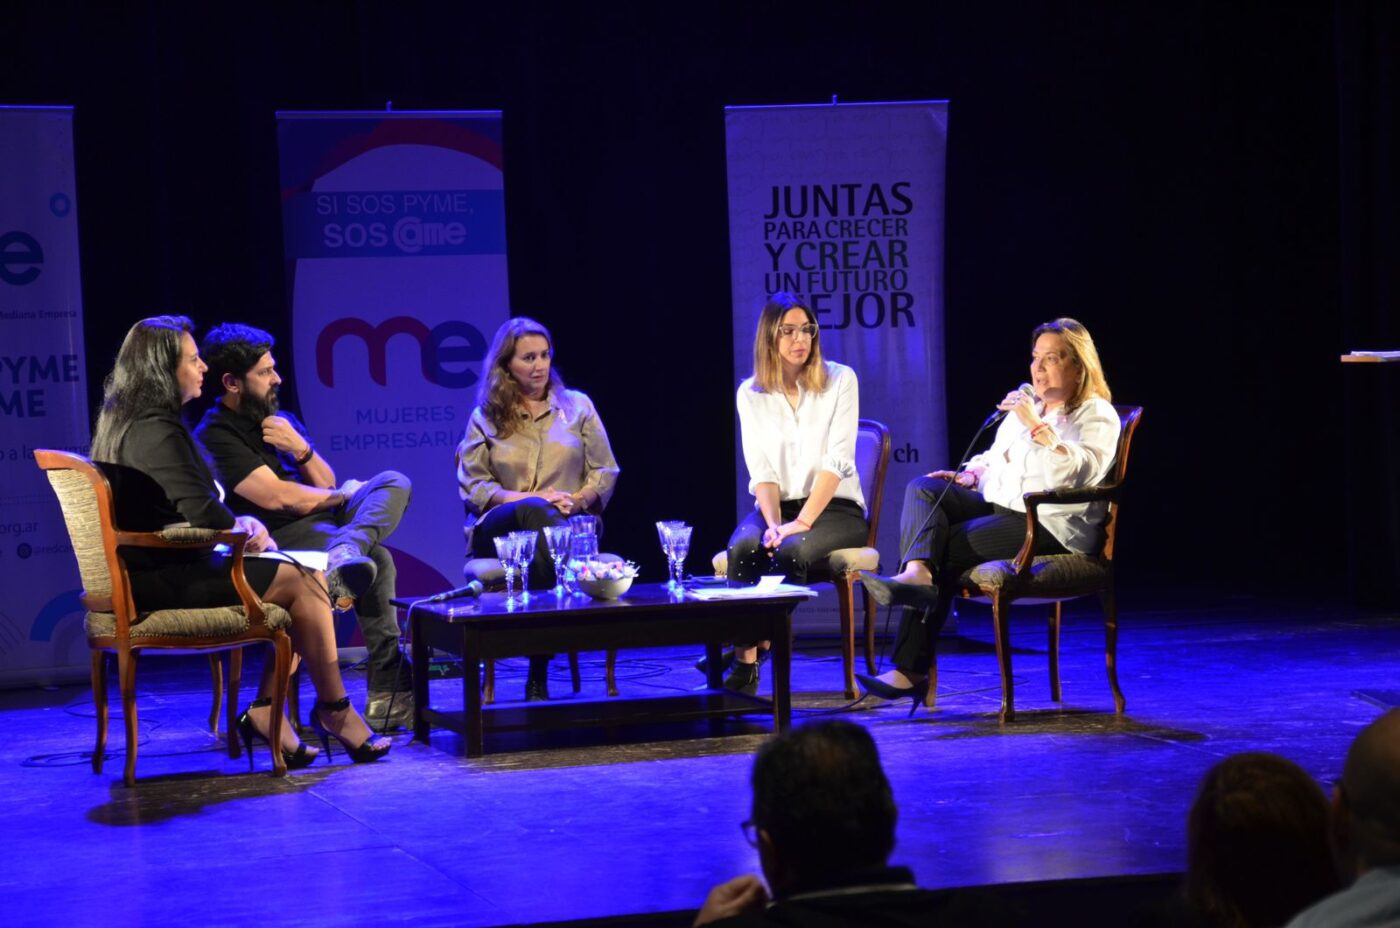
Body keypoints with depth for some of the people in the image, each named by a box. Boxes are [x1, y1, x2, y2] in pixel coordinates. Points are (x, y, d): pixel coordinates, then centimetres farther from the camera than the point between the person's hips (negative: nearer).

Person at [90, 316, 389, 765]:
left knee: (308, 579, 3)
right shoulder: (156, 431, -18)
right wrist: (243, 527, 0)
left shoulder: (123, 422, 16)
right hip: (164, 579, -10)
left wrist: (239, 524, 6)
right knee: (303, 583, -7)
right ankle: (334, 709, 6)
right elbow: (203, 513, -22)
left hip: (154, 569, 10)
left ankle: (266, 710, -1)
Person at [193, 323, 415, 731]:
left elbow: (326, 483, 18)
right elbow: (277, 498, -16)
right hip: (279, 536, -8)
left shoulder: (279, 418, 20)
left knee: (395, 482, -13)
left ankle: (345, 553, -39)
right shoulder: (215, 436, -8)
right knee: (378, 559, -28)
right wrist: (340, 495, 0)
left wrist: (301, 448, -4)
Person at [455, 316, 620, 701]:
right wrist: (521, 498, -11)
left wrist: (577, 500, -7)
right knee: (532, 511, -39)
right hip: (497, 530, -1)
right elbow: (471, 485, 5)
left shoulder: (577, 406, 17)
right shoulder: (485, 417, 14)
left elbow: (605, 473, 14)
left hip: (568, 526, 1)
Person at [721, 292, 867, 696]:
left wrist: (802, 522, -21)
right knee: (742, 549, -31)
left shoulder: (840, 380, -2)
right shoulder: (751, 393, 6)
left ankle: (753, 658, -28)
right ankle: (744, 662, -32)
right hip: (776, 504, 2)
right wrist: (773, 523, -18)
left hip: (834, 506, -2)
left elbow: (837, 461, -10)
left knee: (790, 552, -34)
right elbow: (761, 470, 0)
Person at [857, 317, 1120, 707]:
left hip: (1053, 526, -8)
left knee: (948, 547, -22)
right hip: (1000, 509, 8)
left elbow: (1077, 472, -22)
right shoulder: (1026, 405, 21)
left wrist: (1037, 426, -25)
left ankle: (911, 671, -22)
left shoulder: (1098, 417, -4)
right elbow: (993, 459, 30)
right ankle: (917, 571, -41)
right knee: (922, 489, -13)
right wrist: (969, 477, 8)